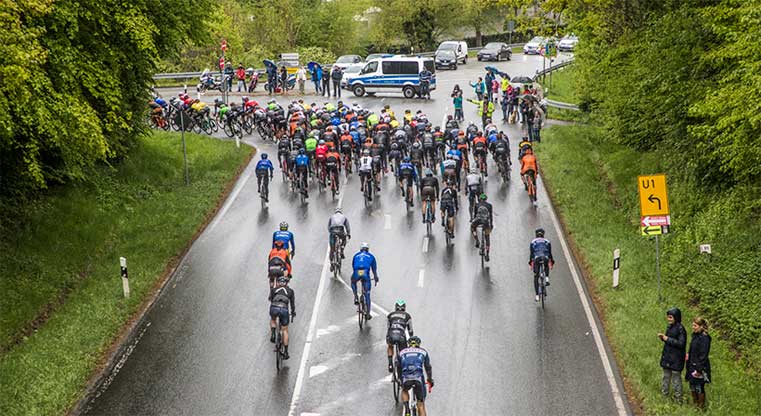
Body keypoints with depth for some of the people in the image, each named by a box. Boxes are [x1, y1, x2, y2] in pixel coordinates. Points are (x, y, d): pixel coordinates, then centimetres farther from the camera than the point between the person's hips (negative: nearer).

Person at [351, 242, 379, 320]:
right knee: (367, 294, 10)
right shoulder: (371, 256, 25)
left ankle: (356, 297, 18)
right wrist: (376, 280, 38)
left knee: (353, 282, 38)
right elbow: (374, 269, 28)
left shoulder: (356, 255, 28)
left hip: (356, 273, 1)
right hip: (365, 274, -1)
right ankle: (368, 314, 11)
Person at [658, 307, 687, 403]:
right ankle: (664, 395, 27)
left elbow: (681, 343, -21)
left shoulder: (680, 329, -17)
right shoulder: (669, 327, 8)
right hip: (667, 356, 8)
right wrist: (663, 338, -2)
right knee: (666, 376, 16)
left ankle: (678, 399, 10)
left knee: (676, 377, 1)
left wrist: (668, 339, -20)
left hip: (676, 358, -8)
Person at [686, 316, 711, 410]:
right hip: (692, 366, 9)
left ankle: (701, 407, 19)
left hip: (700, 367, -9)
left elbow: (703, 355, -22)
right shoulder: (695, 335, 4)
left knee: (699, 388, 4)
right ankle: (695, 405, 35)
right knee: (692, 387, 19)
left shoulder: (704, 338, -22)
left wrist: (699, 369, -21)